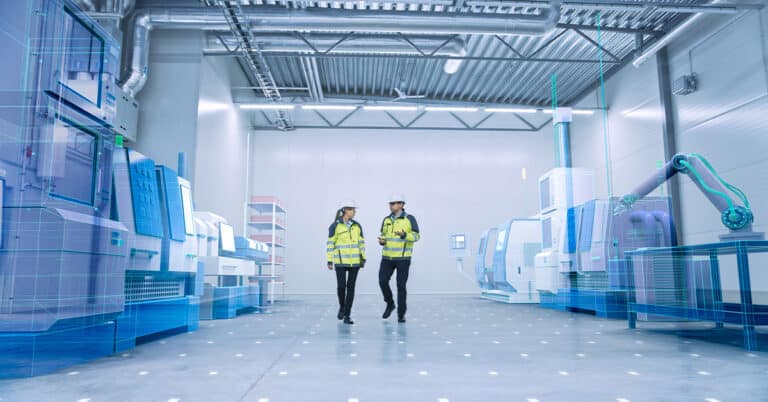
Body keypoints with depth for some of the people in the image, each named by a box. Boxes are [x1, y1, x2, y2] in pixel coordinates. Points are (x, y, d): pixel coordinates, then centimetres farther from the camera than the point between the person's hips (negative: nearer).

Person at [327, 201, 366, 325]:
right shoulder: (335, 226, -6)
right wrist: (330, 261, -8)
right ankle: (342, 307, 19)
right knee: (341, 286, -11)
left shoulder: (357, 225, 6)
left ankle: (347, 315, 6)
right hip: (341, 260, -3)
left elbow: (361, 242, 9)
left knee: (351, 287, 0)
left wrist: (363, 259, 4)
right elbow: (330, 243, -5)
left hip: (354, 260, 3)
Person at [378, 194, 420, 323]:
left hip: (403, 258, -4)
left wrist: (404, 235, -27)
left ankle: (401, 314, 10)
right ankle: (390, 304, 20)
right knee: (383, 281, -5)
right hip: (387, 257, 4)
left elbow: (416, 236, -8)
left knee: (401, 286, -2)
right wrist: (382, 241, -10)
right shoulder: (386, 220, 7)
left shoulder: (409, 219, -7)